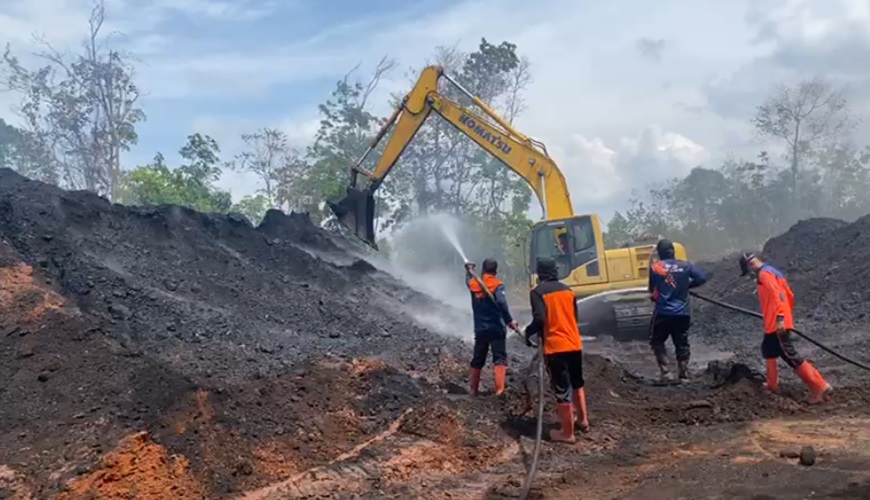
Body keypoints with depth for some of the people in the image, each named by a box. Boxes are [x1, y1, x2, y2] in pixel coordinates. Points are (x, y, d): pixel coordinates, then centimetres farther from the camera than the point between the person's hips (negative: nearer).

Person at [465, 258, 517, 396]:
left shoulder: (474, 284, 6)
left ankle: (474, 389, 25)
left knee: (477, 359, 16)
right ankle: (500, 389, -19)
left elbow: (468, 280, 32)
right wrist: (509, 320, -23)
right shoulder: (497, 284, -8)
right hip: (496, 328, -5)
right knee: (499, 358, -6)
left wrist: (469, 270, 51)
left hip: (480, 329, 5)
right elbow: (501, 302, -25)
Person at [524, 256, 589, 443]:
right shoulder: (567, 289, 9)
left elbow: (539, 319, -18)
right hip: (574, 343, 6)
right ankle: (583, 419, 35)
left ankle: (567, 432, 9)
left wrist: (529, 332, -1)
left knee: (562, 389, 1)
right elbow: (574, 316, 15)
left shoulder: (538, 292, -9)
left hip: (555, 346, -6)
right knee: (577, 382, 25)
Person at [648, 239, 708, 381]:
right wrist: (687, 285, 11)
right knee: (682, 345, 12)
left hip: (662, 313, -2)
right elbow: (702, 278, -4)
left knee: (657, 341, 14)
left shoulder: (655, 268, -5)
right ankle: (684, 376, 13)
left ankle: (665, 372, 2)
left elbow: (651, 289, 2)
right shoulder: (685, 266, 0)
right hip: (683, 313, 2)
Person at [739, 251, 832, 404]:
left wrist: (780, 318, -29)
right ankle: (773, 385, 34)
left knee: (790, 356, -10)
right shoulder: (773, 272, 18)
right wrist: (787, 316, 26)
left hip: (777, 324, -11)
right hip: (774, 324, 11)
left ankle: (819, 386, -10)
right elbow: (790, 295, 21)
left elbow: (776, 295, -24)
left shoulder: (764, 273, -12)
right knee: (768, 350, 24)